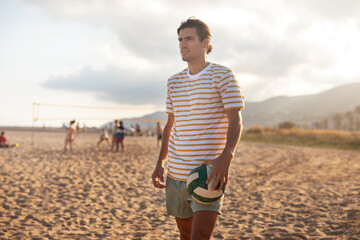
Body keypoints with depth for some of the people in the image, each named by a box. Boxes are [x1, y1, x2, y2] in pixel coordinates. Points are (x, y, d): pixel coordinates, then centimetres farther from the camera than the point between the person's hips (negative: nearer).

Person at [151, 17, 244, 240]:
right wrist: (161, 162, 13)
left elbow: (236, 121, -12)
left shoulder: (222, 75, -4)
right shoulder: (174, 82, 14)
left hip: (208, 175, -6)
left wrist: (226, 156, -29)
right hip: (176, 175, 6)